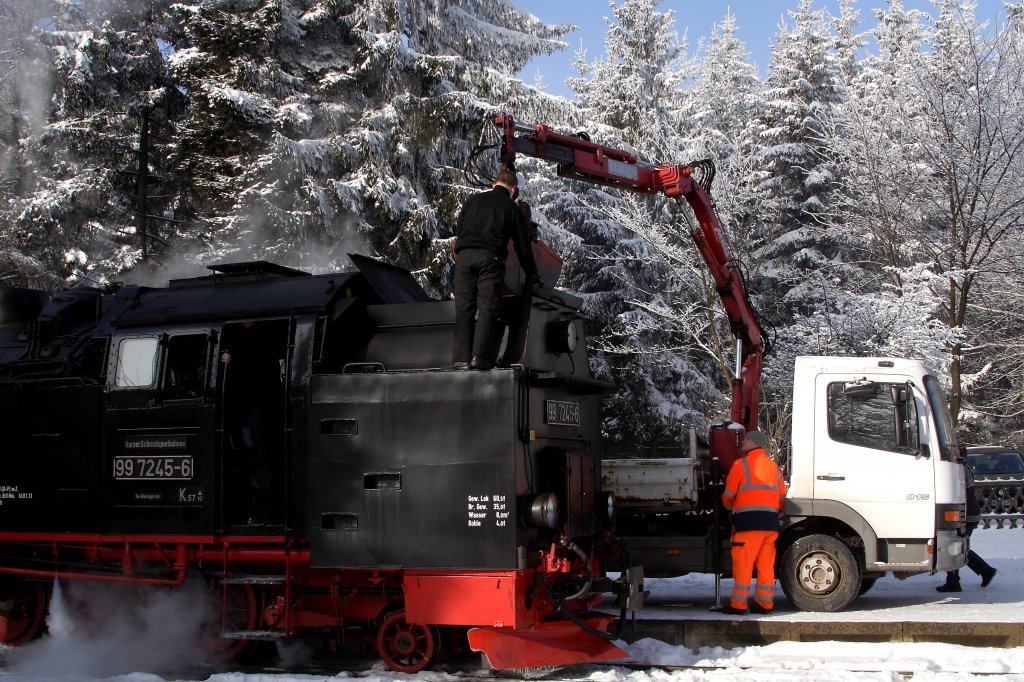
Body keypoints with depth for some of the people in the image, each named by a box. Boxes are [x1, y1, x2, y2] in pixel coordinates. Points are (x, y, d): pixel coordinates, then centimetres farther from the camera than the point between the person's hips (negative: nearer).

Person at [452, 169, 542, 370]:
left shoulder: (472, 200, 20)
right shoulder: (512, 208, 12)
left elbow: (458, 231, 22)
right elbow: (523, 246, 15)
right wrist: (532, 275, 24)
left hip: (464, 256, 3)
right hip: (490, 258, -3)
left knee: (464, 308, 4)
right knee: (488, 307, -5)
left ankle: (461, 356, -4)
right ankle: (480, 357, -16)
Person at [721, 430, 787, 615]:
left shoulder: (741, 464, 0)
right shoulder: (774, 467, 18)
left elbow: (728, 496, 2)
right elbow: (782, 498, 17)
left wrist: (731, 507, 22)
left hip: (748, 520, -6)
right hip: (771, 522, 6)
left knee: (743, 563, -4)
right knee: (766, 564, 8)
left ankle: (739, 604, -4)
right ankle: (765, 603, 10)